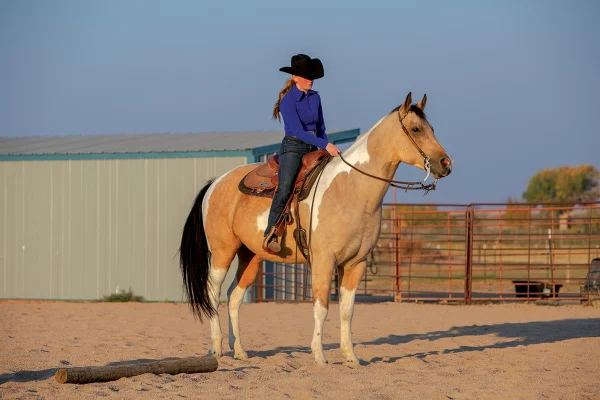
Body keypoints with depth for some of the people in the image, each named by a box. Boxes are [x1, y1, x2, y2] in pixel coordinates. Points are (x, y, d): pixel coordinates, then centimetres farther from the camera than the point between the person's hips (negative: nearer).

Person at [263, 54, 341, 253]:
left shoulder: (315, 97, 11)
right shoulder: (288, 100, -10)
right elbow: (298, 131, -17)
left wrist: (327, 148, 4)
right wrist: (326, 145, -23)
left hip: (313, 149, 7)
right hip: (293, 148, -7)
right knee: (285, 189, -26)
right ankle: (270, 235, -29)